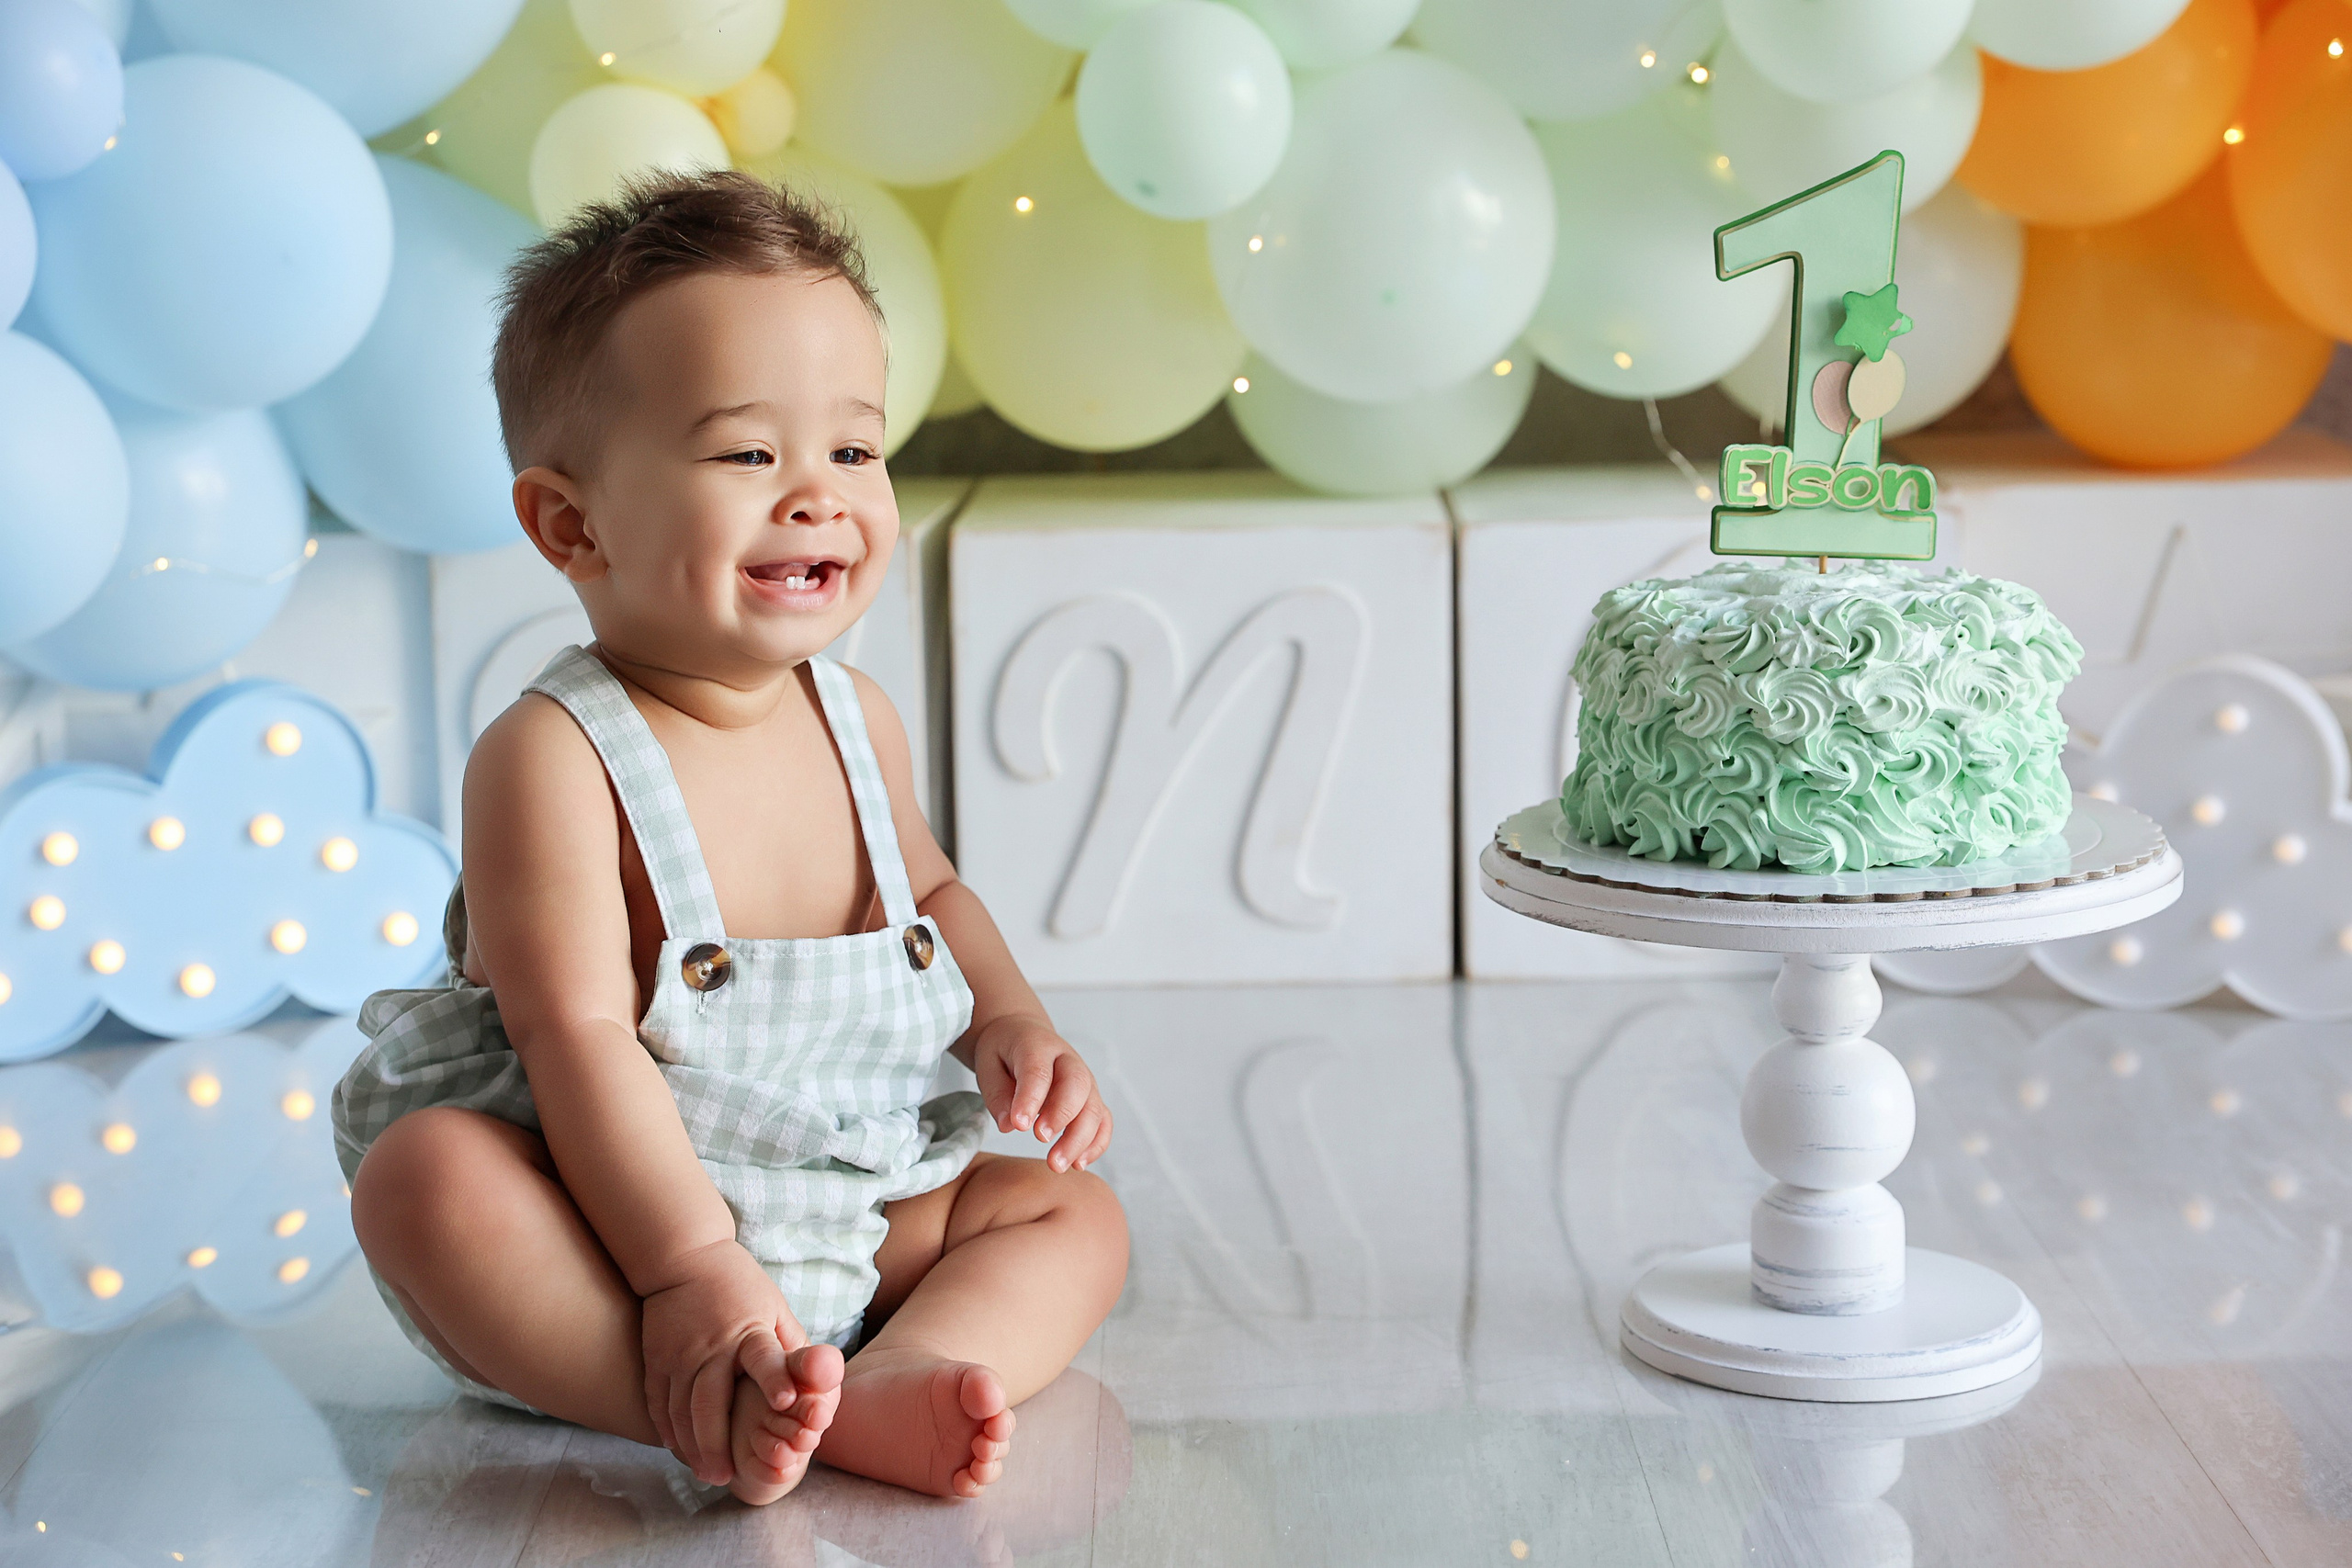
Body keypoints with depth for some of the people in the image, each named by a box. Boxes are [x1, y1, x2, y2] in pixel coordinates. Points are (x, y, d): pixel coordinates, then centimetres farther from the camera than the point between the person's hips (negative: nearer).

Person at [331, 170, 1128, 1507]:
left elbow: (928, 888, 23)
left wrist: (1011, 1024, 4)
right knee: (425, 1177, -31)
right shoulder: (554, 758, -19)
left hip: (848, 1221, 7)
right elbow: (582, 1036, -24)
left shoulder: (860, 721, 2)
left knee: (1075, 1215, -3)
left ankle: (890, 1384, -32)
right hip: (610, 1219, -6)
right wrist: (690, 1271, -30)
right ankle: (712, 1410, -40)